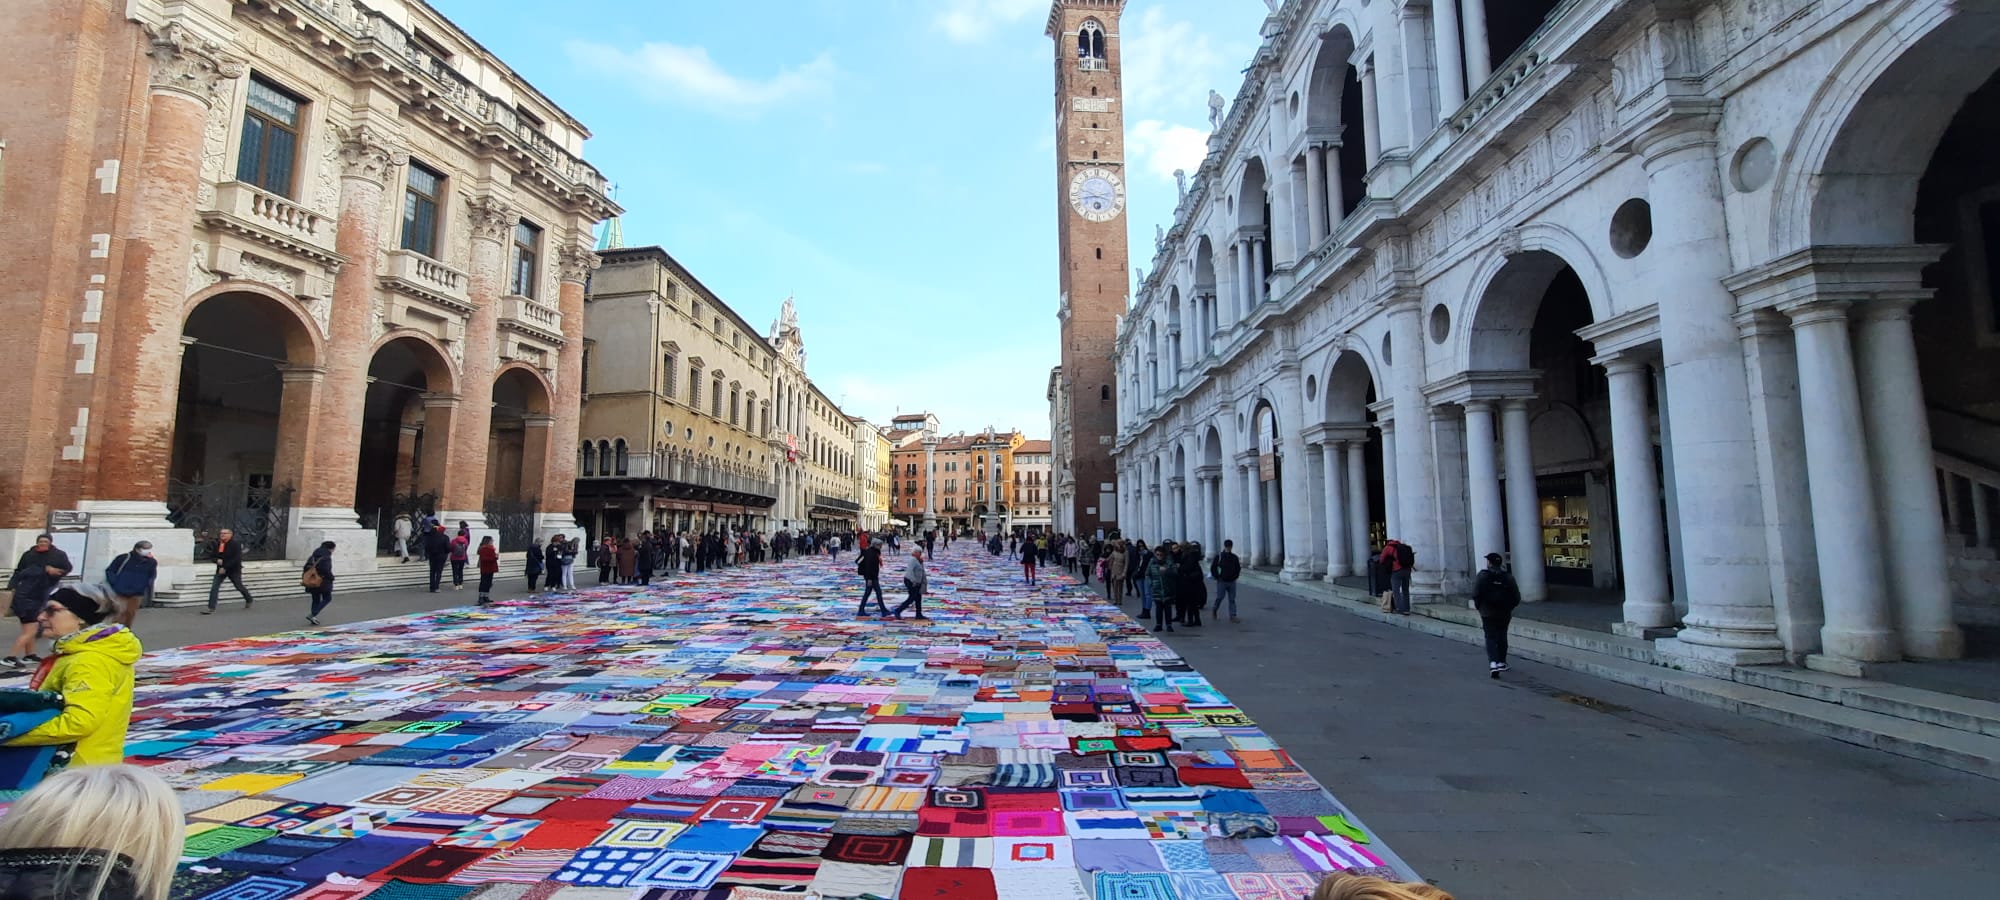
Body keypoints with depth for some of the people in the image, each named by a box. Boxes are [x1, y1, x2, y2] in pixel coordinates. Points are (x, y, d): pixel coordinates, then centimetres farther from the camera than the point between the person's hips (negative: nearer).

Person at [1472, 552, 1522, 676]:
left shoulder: (1483, 575, -9)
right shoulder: (1508, 577, 0)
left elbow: (1476, 594, -14)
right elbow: (1517, 597, -1)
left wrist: (1479, 607, 2)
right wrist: (1508, 607, 14)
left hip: (1488, 613, -3)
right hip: (1504, 613, 3)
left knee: (1491, 638, -1)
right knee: (1502, 637, 19)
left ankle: (1493, 663, -19)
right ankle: (1501, 662, 29)